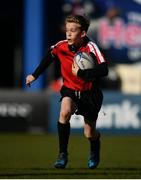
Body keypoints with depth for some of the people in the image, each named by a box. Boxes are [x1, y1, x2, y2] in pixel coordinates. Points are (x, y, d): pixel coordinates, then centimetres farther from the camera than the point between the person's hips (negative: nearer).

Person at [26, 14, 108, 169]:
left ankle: (95, 152, 43)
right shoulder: (61, 46, -14)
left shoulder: (90, 48, -27)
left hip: (90, 93, -2)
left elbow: (103, 70, -39)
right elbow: (49, 56, 9)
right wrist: (35, 75, 14)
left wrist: (81, 73, -37)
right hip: (70, 89, 2)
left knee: (89, 134, 5)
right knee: (65, 112, -30)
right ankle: (63, 154, -16)